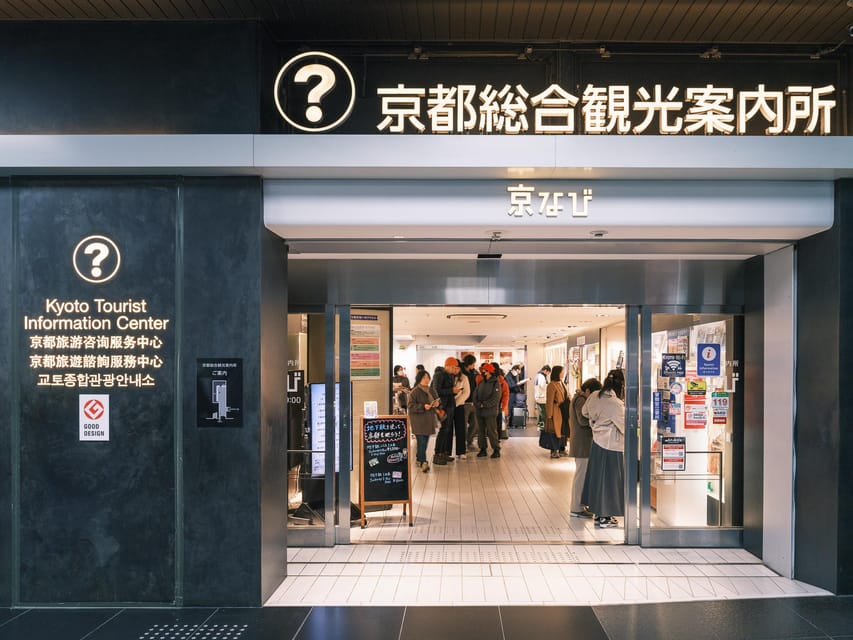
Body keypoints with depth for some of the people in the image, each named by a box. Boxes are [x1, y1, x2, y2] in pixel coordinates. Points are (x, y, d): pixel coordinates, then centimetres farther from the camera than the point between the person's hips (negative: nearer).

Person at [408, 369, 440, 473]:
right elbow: (411, 406, -13)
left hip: (428, 420, 7)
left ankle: (419, 459, 23)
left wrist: (436, 403, 1)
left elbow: (435, 400, 25)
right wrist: (423, 407, -24)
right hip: (418, 420, -7)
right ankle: (423, 462, -12)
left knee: (425, 441, 10)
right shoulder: (414, 392, -9)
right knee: (421, 441, -11)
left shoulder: (430, 390, 13)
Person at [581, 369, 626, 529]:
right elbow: (625, 427, -18)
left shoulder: (594, 396, -2)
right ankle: (605, 518, 12)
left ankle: (599, 515, 25)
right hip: (611, 445, -7)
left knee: (597, 476, 15)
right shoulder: (615, 404, -24)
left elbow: (584, 411, 16)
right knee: (609, 479, 3)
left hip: (597, 442, 7)